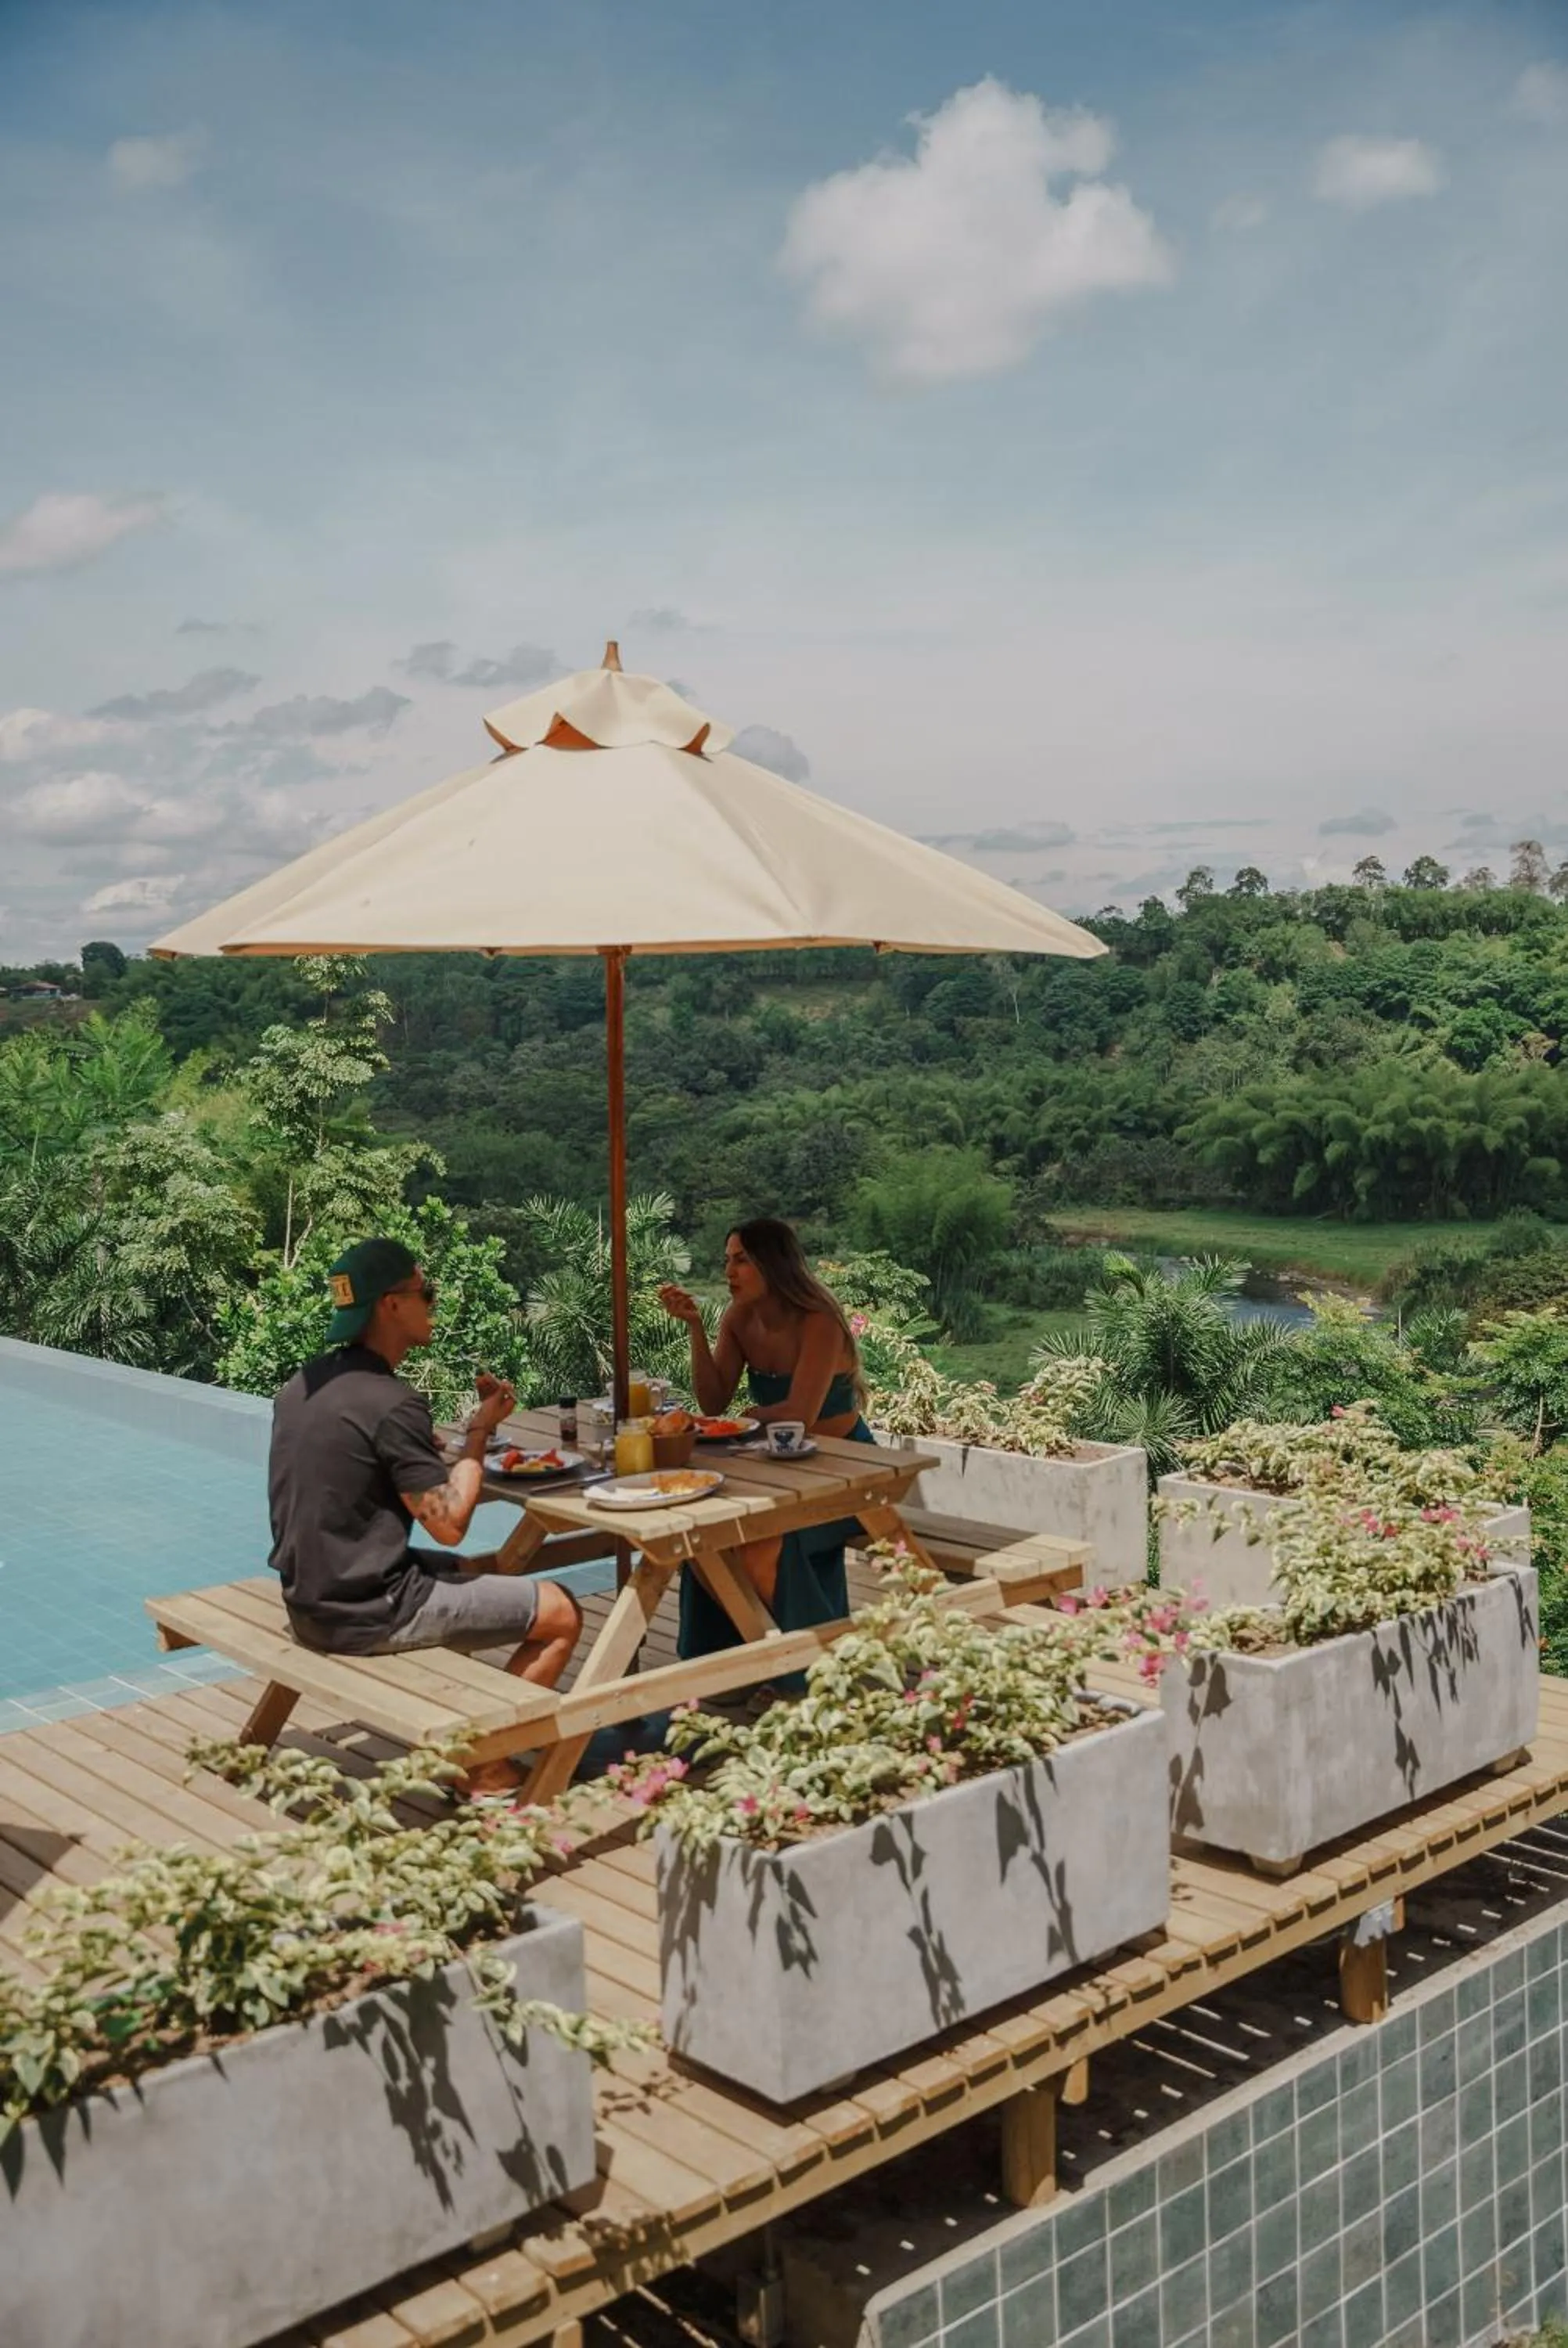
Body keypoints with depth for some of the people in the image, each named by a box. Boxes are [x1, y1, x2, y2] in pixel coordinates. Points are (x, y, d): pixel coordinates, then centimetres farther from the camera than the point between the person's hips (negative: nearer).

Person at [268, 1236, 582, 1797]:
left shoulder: (304, 1384, 6)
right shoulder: (391, 1403, -22)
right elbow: (449, 1523, -18)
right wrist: (481, 1430, -8)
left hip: (310, 1600, 9)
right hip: (368, 1616, -9)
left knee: (496, 1573, 27)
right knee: (561, 1614, -1)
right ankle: (486, 1772, 6)